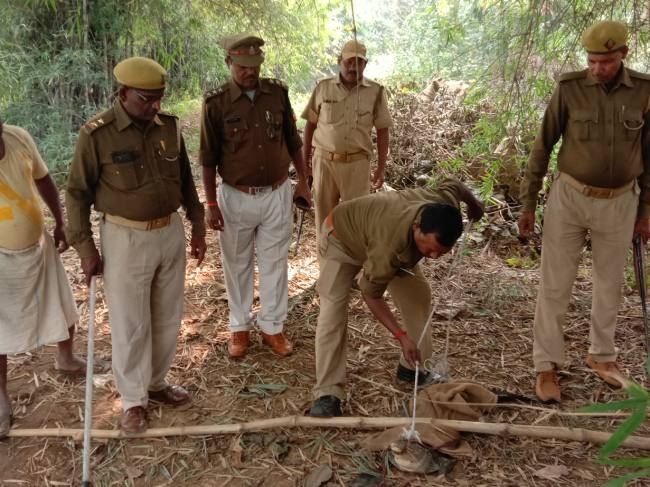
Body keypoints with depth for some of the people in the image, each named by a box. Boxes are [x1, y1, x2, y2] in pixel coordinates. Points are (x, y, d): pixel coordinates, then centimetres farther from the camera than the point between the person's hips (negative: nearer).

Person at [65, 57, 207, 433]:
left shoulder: (170, 127, 0)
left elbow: (186, 180, 11)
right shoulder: (97, 134, -13)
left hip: (171, 233, 5)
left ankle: (156, 382, 36)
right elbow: (78, 194, -7)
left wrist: (198, 228, 12)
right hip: (125, 239, -4)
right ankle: (134, 400, 24)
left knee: (168, 317, 15)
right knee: (131, 324, 6)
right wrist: (86, 250, -8)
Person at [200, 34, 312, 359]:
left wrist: (303, 182, 10)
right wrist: (211, 204, -6)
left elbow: (293, 142, 9)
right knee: (237, 265, 12)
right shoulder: (216, 102, -9)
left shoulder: (278, 93, -1)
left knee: (274, 263, 10)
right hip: (236, 197, -2)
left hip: (277, 194, 2)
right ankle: (239, 328, 28)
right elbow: (208, 158, -5)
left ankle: (272, 326, 25)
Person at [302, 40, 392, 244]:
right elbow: (311, 124, 7)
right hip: (324, 160, 1)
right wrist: (305, 159, 7)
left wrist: (381, 167, 0)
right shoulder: (323, 87, 1)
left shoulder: (375, 91, -2)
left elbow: (382, 131, 2)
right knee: (324, 214, 10)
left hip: (357, 163, -1)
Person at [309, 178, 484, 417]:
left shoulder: (445, 204, -32)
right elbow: (371, 294, -30)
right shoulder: (390, 245, -47)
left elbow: (455, 184, -6)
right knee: (333, 309, -20)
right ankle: (327, 393, -18)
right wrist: (402, 336, -33)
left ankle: (410, 367, 19)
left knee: (419, 294, 3)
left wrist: (475, 205, 15)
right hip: (342, 235, -6)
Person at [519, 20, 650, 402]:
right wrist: (528, 202, -3)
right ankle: (548, 365, 14)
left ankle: (602, 355, 35)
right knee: (555, 284, 1)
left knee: (610, 283, 15)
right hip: (569, 198, -2)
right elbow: (544, 145, -4)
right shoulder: (569, 88, -9)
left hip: (619, 202, 2)